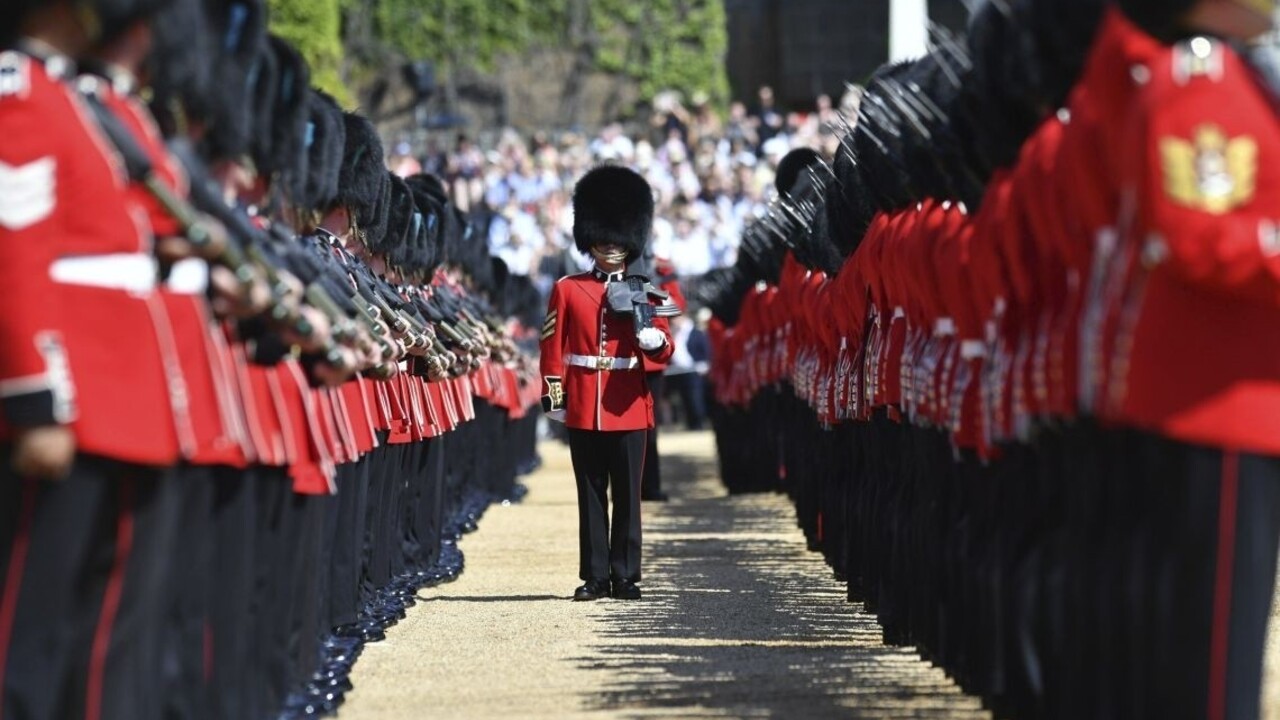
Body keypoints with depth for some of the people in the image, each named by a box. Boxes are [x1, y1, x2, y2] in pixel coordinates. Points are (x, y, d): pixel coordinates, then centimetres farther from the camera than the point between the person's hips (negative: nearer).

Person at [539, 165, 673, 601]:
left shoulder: (642, 292, 8)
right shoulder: (568, 290, 6)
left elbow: (663, 350, 6)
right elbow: (553, 347, 6)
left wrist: (655, 340, -17)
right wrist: (553, 395, -1)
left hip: (629, 408, 0)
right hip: (583, 409, 0)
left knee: (627, 495, 1)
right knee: (591, 495, 4)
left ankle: (625, 577, 6)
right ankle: (594, 577, 8)